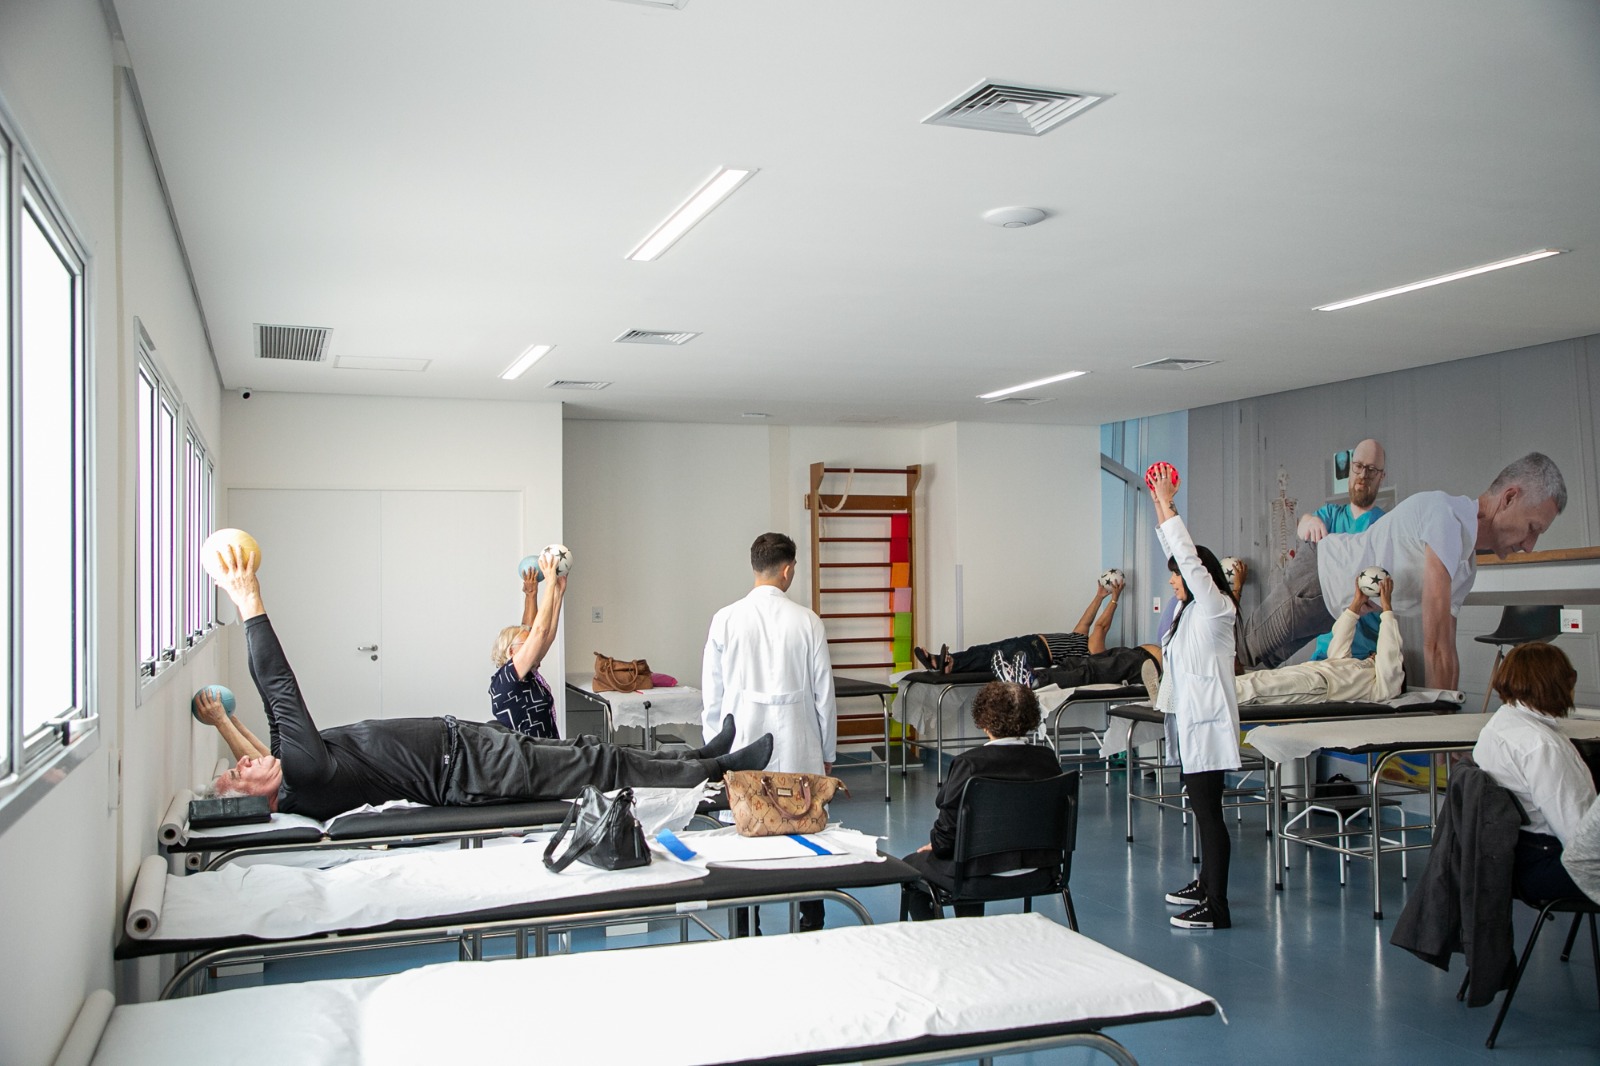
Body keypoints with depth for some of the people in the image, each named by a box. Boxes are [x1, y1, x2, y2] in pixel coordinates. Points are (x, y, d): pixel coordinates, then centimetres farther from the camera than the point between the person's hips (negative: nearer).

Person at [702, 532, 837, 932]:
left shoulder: (725, 620, -3)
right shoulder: (807, 622, -4)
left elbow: (712, 697, 1)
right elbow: (824, 696, 1)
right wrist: (827, 754, 12)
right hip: (797, 752, 0)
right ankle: (810, 927, 15)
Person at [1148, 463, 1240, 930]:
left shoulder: (1216, 608, -11)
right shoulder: (1192, 609, 13)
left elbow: (1188, 555, -18)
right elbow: (1177, 552, 16)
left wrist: (1167, 506, -13)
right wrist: (1159, 504, 13)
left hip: (1207, 723, -10)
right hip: (1190, 719, 10)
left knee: (1209, 811, -8)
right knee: (1202, 809, 18)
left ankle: (1216, 907, -5)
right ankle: (1206, 883, 29)